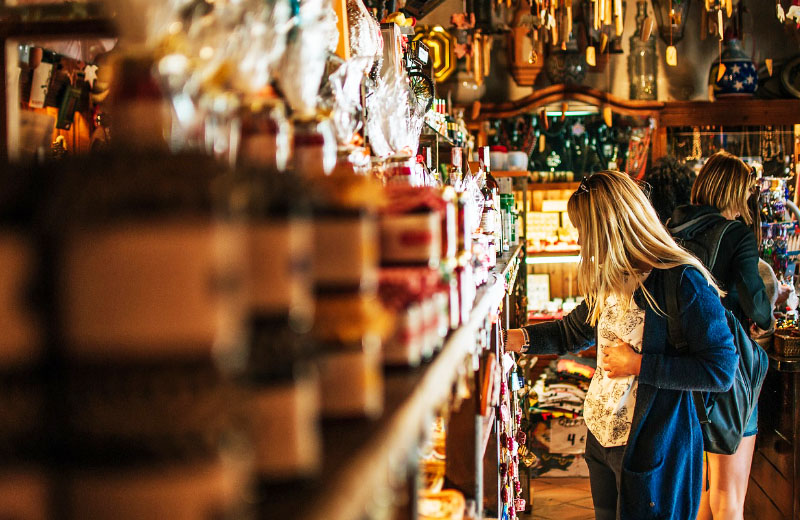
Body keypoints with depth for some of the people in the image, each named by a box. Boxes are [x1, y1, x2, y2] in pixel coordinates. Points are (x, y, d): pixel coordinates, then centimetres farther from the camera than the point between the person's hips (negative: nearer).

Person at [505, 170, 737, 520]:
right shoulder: (610, 281, 5)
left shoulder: (684, 281, -20)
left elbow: (721, 371, -22)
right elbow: (573, 331, 19)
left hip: (653, 450, -8)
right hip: (602, 438, 8)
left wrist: (637, 365, -19)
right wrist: (504, 339, 9)